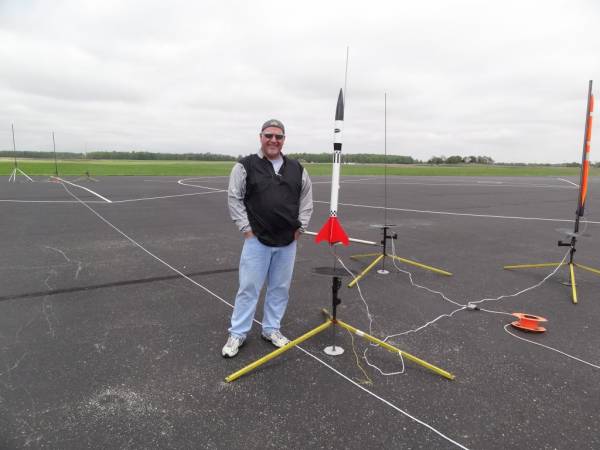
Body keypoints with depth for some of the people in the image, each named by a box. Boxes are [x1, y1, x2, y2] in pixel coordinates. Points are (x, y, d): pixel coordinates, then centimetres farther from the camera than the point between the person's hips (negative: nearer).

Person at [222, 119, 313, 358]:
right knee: (249, 287, 2)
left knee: (280, 288, 12)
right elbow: (234, 198, -2)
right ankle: (237, 333, 17)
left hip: (288, 242, 4)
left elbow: (306, 197, 14)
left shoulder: (296, 168, 7)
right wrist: (245, 228, -6)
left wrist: (301, 226, 7)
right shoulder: (245, 166, -4)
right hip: (257, 240, -3)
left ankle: (271, 329, 28)